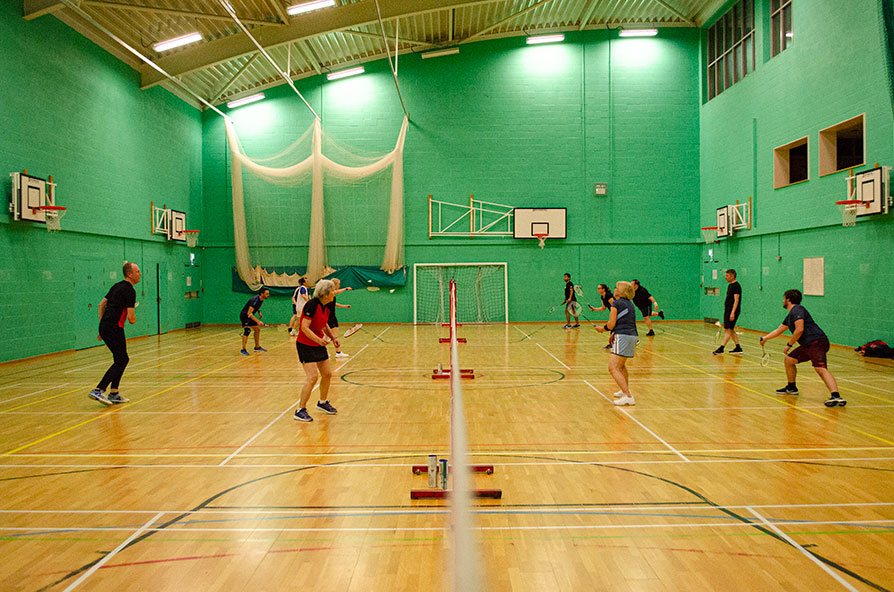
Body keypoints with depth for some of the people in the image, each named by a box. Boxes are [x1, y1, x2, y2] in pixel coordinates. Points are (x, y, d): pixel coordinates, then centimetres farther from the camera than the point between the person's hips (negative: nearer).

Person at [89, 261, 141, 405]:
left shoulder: (117, 286, 17)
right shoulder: (129, 290, -11)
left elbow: (101, 304, 22)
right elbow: (131, 319, -15)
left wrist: (103, 326, 23)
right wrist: (133, 318, 9)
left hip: (105, 327, 9)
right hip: (114, 328, -9)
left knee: (122, 359, 14)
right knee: (120, 361, -5)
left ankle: (114, 394, 15)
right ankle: (98, 390, -11)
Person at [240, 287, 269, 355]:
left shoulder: (261, 299, -2)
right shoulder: (255, 300, -30)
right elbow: (249, 313, -34)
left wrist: (259, 312, 11)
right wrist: (258, 321, -38)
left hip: (250, 316, 10)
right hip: (244, 315, -10)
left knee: (257, 329, 12)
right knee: (247, 330, -22)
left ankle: (257, 347, 24)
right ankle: (243, 350, -19)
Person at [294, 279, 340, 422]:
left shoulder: (326, 307, 3)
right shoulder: (312, 305, -22)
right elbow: (304, 327, -26)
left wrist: (333, 337, 7)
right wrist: (319, 339, -36)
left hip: (319, 345, 9)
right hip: (305, 345, -8)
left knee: (327, 374, 13)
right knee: (312, 377, -15)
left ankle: (322, 402, 35)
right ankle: (300, 410, -4)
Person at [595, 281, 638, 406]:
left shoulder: (616, 303, -6)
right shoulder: (630, 304, 18)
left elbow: (611, 324, -10)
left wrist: (603, 328, 8)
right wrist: (615, 333, 17)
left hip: (623, 337, -9)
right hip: (633, 336, 9)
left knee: (613, 368, -13)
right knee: (621, 365, 29)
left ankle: (628, 397, -22)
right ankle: (625, 391, 41)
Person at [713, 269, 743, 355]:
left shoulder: (736, 286, -13)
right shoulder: (730, 285, 16)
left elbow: (736, 300, -19)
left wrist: (732, 312, -25)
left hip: (732, 311, -10)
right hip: (727, 311, 10)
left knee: (728, 329, -9)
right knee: (731, 330, 11)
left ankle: (721, 348, -9)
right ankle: (738, 348, 17)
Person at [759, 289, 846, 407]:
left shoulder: (797, 310, -6)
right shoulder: (790, 315, 24)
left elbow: (799, 330, -18)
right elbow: (779, 330, 40)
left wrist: (789, 344, -7)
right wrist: (765, 338, 52)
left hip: (817, 342, -10)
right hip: (807, 345, 10)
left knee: (820, 368, -27)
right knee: (789, 359, 19)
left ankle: (835, 396, -41)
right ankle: (791, 388, 33)